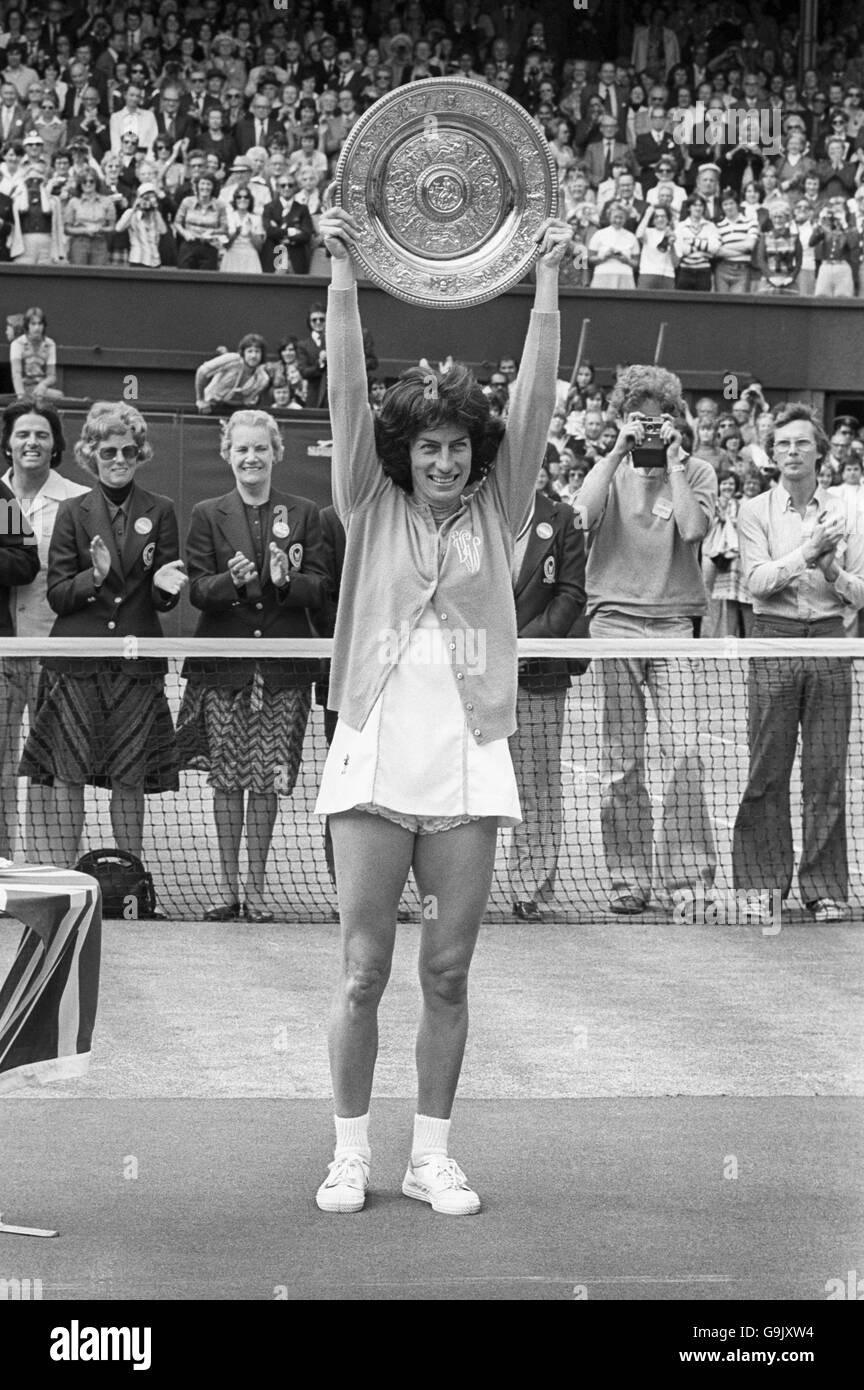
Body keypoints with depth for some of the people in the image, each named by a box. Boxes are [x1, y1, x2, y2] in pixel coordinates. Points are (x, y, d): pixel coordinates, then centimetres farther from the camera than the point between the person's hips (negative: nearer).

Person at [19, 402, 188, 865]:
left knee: (130, 781, 3)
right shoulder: (73, 512, 5)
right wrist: (94, 577, -17)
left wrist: (165, 586, -15)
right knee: (67, 781, -1)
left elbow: (166, 600, 8)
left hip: (136, 663, 1)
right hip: (76, 662, -1)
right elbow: (56, 594, 1)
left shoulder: (159, 513, 7)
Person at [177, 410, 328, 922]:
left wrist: (286, 580, -18)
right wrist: (231, 581, -19)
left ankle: (256, 884, 11)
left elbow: (321, 588, 2)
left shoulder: (303, 514, 7)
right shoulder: (208, 515, 8)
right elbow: (197, 589, 1)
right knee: (227, 777, 3)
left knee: (269, 779, 0)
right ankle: (228, 884, 13)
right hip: (224, 663, 0)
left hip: (283, 666, 0)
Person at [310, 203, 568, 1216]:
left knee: (447, 972, 5)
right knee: (363, 970, 2)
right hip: (375, 755, -1)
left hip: (469, 761, 1)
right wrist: (343, 276, -9)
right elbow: (346, 393, -1)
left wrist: (547, 281, -5)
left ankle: (433, 1156, 16)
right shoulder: (371, 508, 8)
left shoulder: (493, 513, 10)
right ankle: (350, 1152, 13)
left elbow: (534, 400, 2)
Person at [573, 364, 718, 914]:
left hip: (675, 622, -1)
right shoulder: (610, 468, 11)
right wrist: (621, 451, -6)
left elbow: (692, 528, -10)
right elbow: (585, 514, -9)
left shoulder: (698, 472, 8)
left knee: (684, 751, -12)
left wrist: (672, 457, -5)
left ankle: (689, 873, -6)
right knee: (621, 761, 2)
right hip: (615, 618, 1)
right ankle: (629, 879, 9)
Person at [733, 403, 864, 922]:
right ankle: (763, 883, 9)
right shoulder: (756, 510, 6)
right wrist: (805, 554, -17)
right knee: (767, 772, 0)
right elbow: (758, 581, -6)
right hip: (774, 641, -1)